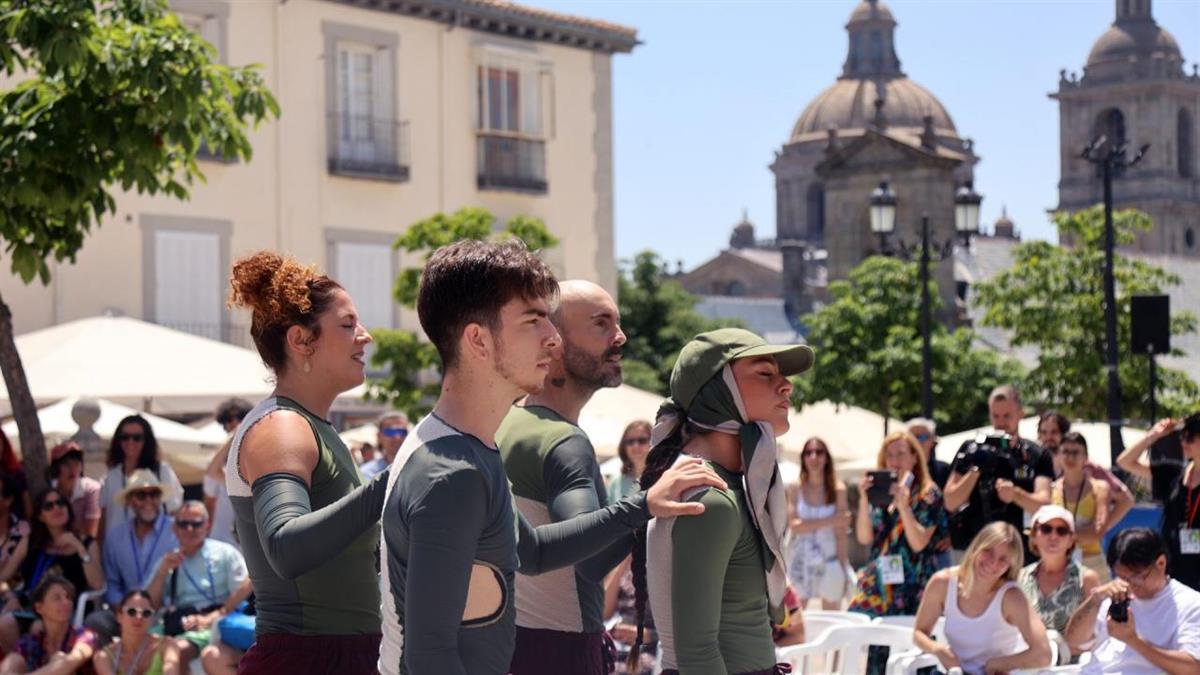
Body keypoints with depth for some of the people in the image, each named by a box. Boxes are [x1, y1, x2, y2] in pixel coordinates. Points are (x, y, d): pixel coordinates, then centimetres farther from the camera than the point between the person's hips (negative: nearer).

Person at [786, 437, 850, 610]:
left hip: (830, 561, -1)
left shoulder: (838, 490, -2)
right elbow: (794, 525, -11)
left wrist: (843, 568, -5)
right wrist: (830, 521, -18)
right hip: (801, 561, 1)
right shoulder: (795, 489, 1)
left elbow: (842, 534, -2)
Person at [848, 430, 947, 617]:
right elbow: (864, 538, 2)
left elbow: (919, 544, -10)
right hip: (877, 584, 4)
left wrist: (903, 506, -21)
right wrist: (864, 500, -10)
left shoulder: (928, 494, -2)